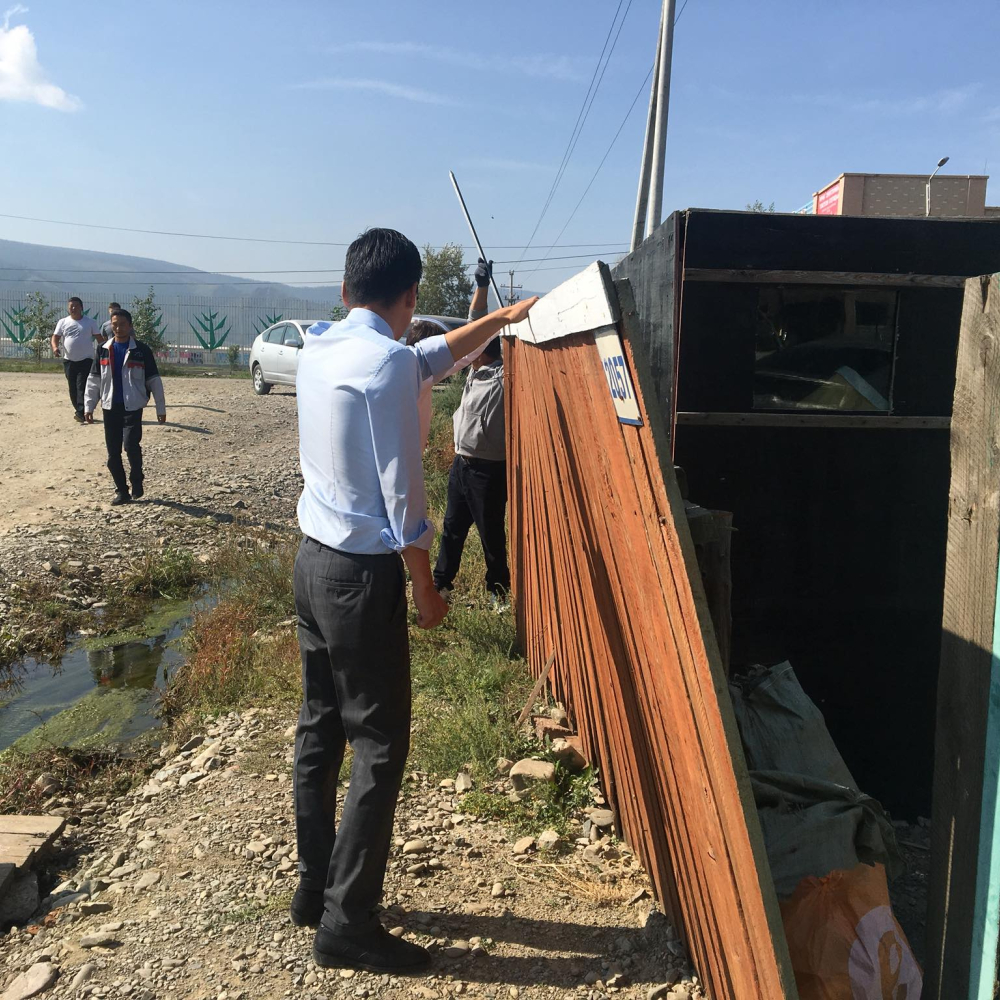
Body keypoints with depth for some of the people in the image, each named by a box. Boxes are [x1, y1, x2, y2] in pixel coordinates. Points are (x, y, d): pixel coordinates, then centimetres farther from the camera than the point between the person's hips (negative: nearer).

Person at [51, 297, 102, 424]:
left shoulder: (90, 322, 2)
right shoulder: (63, 322, 7)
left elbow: (99, 337, 4)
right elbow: (55, 337, 6)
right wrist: (55, 347, -14)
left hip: (86, 360, -3)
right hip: (69, 360, 3)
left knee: (82, 387, -12)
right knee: (73, 388, 10)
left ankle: (80, 413, -17)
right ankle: (79, 410, 24)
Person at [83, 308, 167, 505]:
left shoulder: (141, 350, -1)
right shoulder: (104, 350, 9)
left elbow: (154, 381, 0)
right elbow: (94, 381, 13)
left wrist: (161, 408, -1)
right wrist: (89, 406, 7)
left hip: (133, 407, -4)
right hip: (110, 407, 4)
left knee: (131, 445, -19)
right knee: (113, 453, 5)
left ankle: (137, 482, 5)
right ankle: (122, 491, 17)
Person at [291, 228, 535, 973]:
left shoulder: (320, 348, 8)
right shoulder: (387, 363, -18)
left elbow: (434, 357, 22)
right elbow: (401, 495, -18)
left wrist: (504, 319, 31)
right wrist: (426, 590, -6)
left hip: (314, 561, 9)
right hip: (362, 574, -9)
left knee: (321, 729, 17)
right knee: (382, 746, 3)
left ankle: (315, 889, 31)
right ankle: (347, 922, 14)